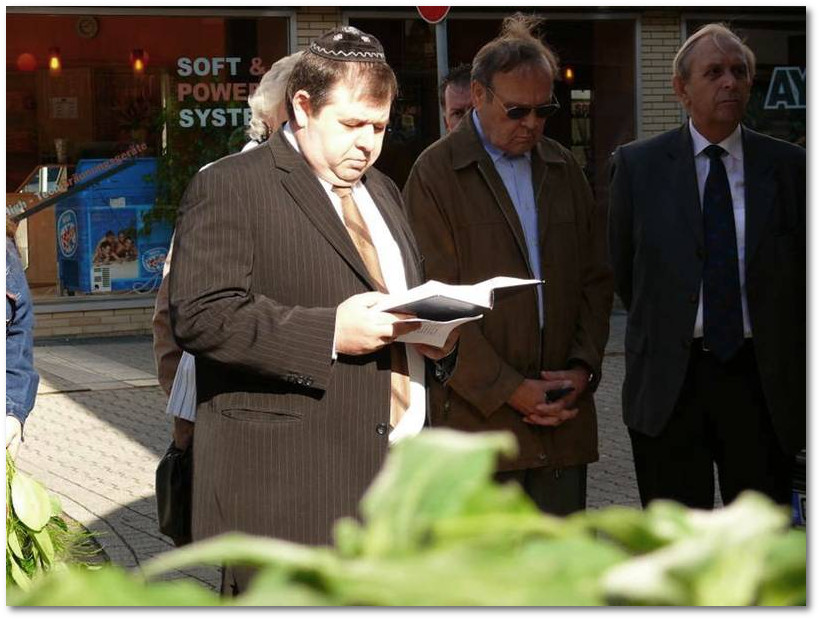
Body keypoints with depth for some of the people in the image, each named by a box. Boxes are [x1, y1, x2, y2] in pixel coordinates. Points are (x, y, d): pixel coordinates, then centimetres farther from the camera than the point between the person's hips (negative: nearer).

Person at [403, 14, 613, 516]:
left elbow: (596, 279, 15)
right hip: (476, 414, -5)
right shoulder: (436, 173, -4)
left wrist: (584, 366, -1)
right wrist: (510, 390, -14)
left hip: (563, 416, 5)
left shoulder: (563, 169, 14)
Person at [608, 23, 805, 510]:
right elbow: (622, 269, 9)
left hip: (761, 378, 0)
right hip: (669, 380, 0)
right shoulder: (638, 165, 1)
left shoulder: (788, 165, 2)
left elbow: (803, 272, 8)